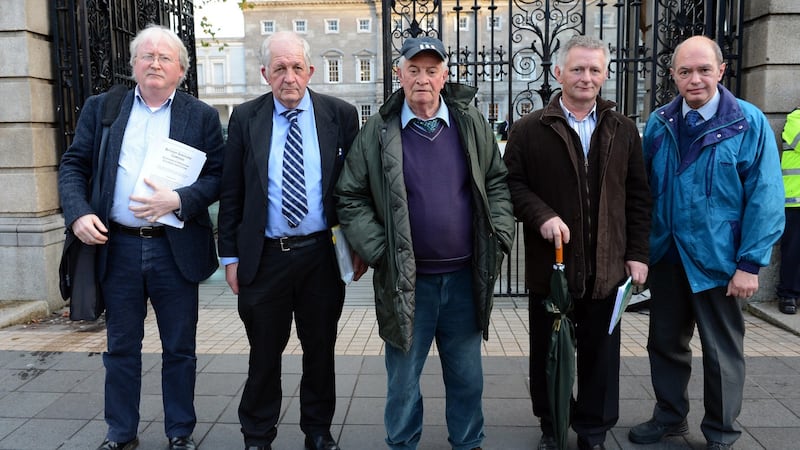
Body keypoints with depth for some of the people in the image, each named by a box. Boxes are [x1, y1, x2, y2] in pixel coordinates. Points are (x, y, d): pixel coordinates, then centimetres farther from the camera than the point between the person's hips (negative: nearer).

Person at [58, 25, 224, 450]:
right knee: (121, 348, 14)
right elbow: (72, 166, 6)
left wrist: (178, 200, -19)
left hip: (176, 249, -1)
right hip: (116, 246, 2)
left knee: (179, 349, 10)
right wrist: (78, 213, -10)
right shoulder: (100, 108, 9)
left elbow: (218, 177, -3)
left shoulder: (202, 116, 3)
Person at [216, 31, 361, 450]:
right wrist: (231, 255, 1)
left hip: (323, 254, 0)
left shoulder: (341, 115, 0)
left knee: (320, 349, 14)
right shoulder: (245, 117, 1)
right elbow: (230, 192, 3)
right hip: (264, 256, 0)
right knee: (264, 353, 12)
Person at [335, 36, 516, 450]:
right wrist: (377, 250, -8)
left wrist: (499, 236, -1)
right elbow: (350, 198, 0)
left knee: (467, 376, 17)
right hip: (406, 281, -2)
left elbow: (497, 182, 10)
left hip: (465, 277, 2)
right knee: (403, 378, 12)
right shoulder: (377, 132, -3)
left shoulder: (471, 124, 4)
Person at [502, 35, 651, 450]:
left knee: (601, 355, 11)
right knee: (547, 352, 12)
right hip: (549, 264, -2)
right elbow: (512, 183, -2)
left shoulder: (623, 130, 8)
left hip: (606, 267, 2)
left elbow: (637, 197, 8)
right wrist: (541, 215, -18)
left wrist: (637, 253, 3)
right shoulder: (528, 130, -2)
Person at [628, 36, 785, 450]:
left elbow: (765, 198, -11)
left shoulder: (749, 123, -9)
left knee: (722, 351, 12)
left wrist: (750, 263, -15)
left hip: (719, 259, -3)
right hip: (667, 255, 4)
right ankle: (669, 416, 35)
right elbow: (644, 189, 6)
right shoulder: (659, 123, 2)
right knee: (665, 342, 15)